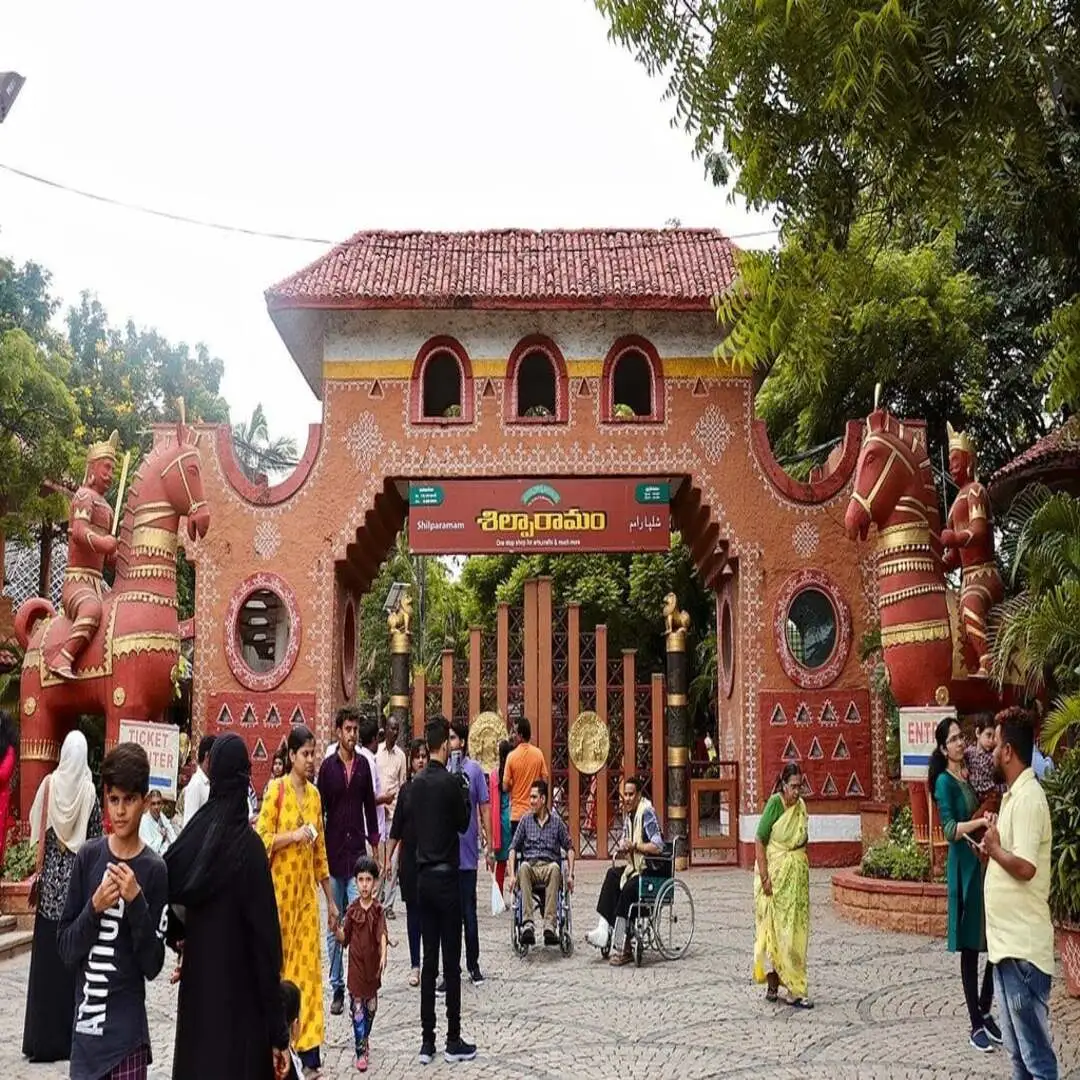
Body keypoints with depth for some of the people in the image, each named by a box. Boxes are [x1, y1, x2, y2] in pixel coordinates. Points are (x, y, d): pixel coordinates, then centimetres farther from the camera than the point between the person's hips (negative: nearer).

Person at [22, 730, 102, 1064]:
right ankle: (70, 1032, 9)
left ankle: (43, 1037, 9)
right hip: (78, 877, -1)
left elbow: (39, 833, 0)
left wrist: (39, 872, 9)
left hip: (52, 877, 1)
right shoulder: (89, 790, -6)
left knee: (48, 955, 5)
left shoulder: (49, 784, -3)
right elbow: (96, 841, -3)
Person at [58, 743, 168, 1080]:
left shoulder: (154, 870, -6)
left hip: (127, 1031, -2)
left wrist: (136, 902, -18)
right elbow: (66, 949, 1)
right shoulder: (87, 857, 1)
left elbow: (152, 965, -7)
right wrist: (94, 908, -15)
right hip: (85, 1026, 3)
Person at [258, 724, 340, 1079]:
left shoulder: (314, 794, 11)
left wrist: (331, 899, 15)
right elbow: (261, 839, -12)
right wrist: (295, 835, -21)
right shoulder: (277, 790, -8)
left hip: (307, 891, 5)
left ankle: (309, 1051, 8)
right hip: (280, 888, -5)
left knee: (309, 963, 4)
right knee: (277, 960, 3)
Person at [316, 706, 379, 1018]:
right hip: (333, 852, -1)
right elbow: (320, 810, 1)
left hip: (357, 852, 1)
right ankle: (337, 988, 15)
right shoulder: (328, 766, -1)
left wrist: (374, 843, 6)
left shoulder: (364, 765, 6)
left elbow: (370, 806, 11)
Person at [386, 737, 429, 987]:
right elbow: (396, 827, 11)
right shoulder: (406, 789, 7)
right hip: (409, 856, 3)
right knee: (412, 909, 8)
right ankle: (415, 965, 15)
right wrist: (388, 857, 8)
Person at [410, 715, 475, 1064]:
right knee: (451, 961, -1)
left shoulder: (417, 783, 6)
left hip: (423, 876, 6)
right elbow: (463, 823, -3)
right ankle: (453, 1041, 4)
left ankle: (427, 1041, 9)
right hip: (445, 877, -6)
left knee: (429, 960, 8)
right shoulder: (449, 781, -13)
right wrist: (465, 795, 11)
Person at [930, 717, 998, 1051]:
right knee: (970, 947, 0)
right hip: (965, 865, -6)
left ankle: (985, 1012, 24)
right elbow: (950, 830, -17)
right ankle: (976, 1025, 7)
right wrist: (981, 821, -30)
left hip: (987, 861, 6)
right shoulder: (945, 781, -7)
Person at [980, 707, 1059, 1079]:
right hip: (1007, 940, 10)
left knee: (1035, 1049, -3)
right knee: (1016, 1045, 17)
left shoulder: (1029, 797, -17)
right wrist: (992, 851, 3)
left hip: (1022, 944, -10)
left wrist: (995, 849, -10)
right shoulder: (1013, 795, 14)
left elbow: (1025, 866, -26)